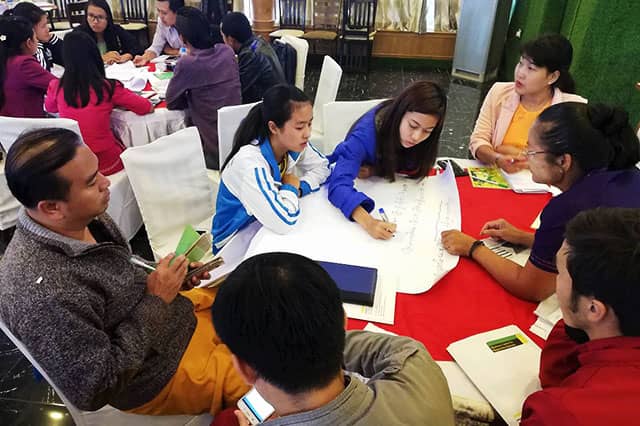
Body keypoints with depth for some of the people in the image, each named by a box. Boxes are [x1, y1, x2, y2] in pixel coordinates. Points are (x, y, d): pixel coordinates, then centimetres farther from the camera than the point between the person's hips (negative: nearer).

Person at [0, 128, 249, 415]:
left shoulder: (85, 218, -12)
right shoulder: (45, 295, -36)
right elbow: (95, 391, -26)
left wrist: (170, 282, -8)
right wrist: (156, 300, -25)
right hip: (162, 373, -7)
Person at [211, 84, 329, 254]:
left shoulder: (294, 144, -11)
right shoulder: (250, 162, -32)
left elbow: (322, 167, 4)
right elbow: (284, 222, -40)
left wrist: (300, 188, -15)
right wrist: (291, 187, -21)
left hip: (265, 229, 7)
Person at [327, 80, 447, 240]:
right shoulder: (365, 134, -36)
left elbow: (412, 168, -10)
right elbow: (339, 185, -45)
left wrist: (375, 170, -27)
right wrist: (368, 222, -62)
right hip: (355, 188, -3)